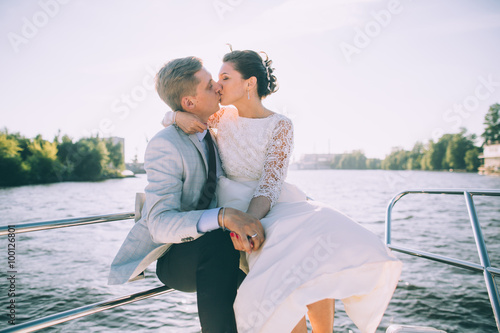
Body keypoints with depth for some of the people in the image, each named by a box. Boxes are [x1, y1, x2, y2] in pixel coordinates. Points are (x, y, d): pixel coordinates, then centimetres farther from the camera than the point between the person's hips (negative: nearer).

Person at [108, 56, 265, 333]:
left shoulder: (213, 133, 4)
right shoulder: (164, 145, -20)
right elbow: (161, 224, -29)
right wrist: (223, 217, -44)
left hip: (207, 246, 7)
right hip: (170, 255, -7)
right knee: (220, 242, -37)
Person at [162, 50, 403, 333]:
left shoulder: (280, 126, -4)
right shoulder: (222, 116, 6)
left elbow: (269, 187, -12)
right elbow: (167, 116, 17)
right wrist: (179, 116, -8)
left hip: (274, 205, 0)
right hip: (237, 210, 0)